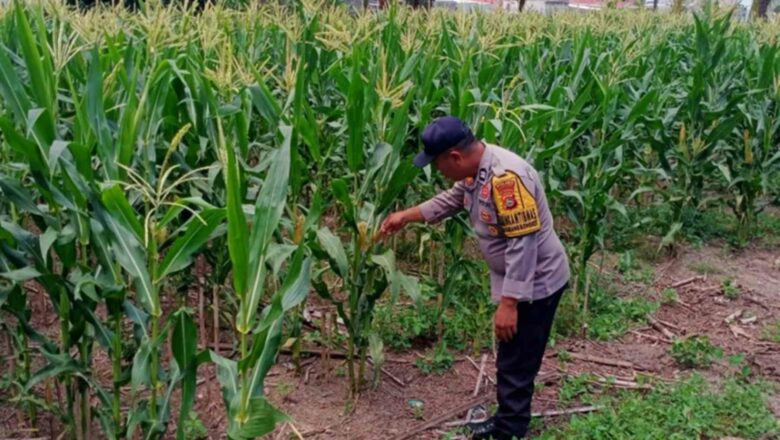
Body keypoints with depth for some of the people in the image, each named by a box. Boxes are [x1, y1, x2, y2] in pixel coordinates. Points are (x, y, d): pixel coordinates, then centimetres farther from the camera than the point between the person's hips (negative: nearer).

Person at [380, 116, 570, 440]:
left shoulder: (506, 176, -31)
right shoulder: (475, 169, 0)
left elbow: (523, 244, -31)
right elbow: (451, 201, 20)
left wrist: (508, 303, -29)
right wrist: (406, 216, 19)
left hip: (534, 282, -10)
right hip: (516, 278, 10)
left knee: (516, 363, 4)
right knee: (511, 358, 22)